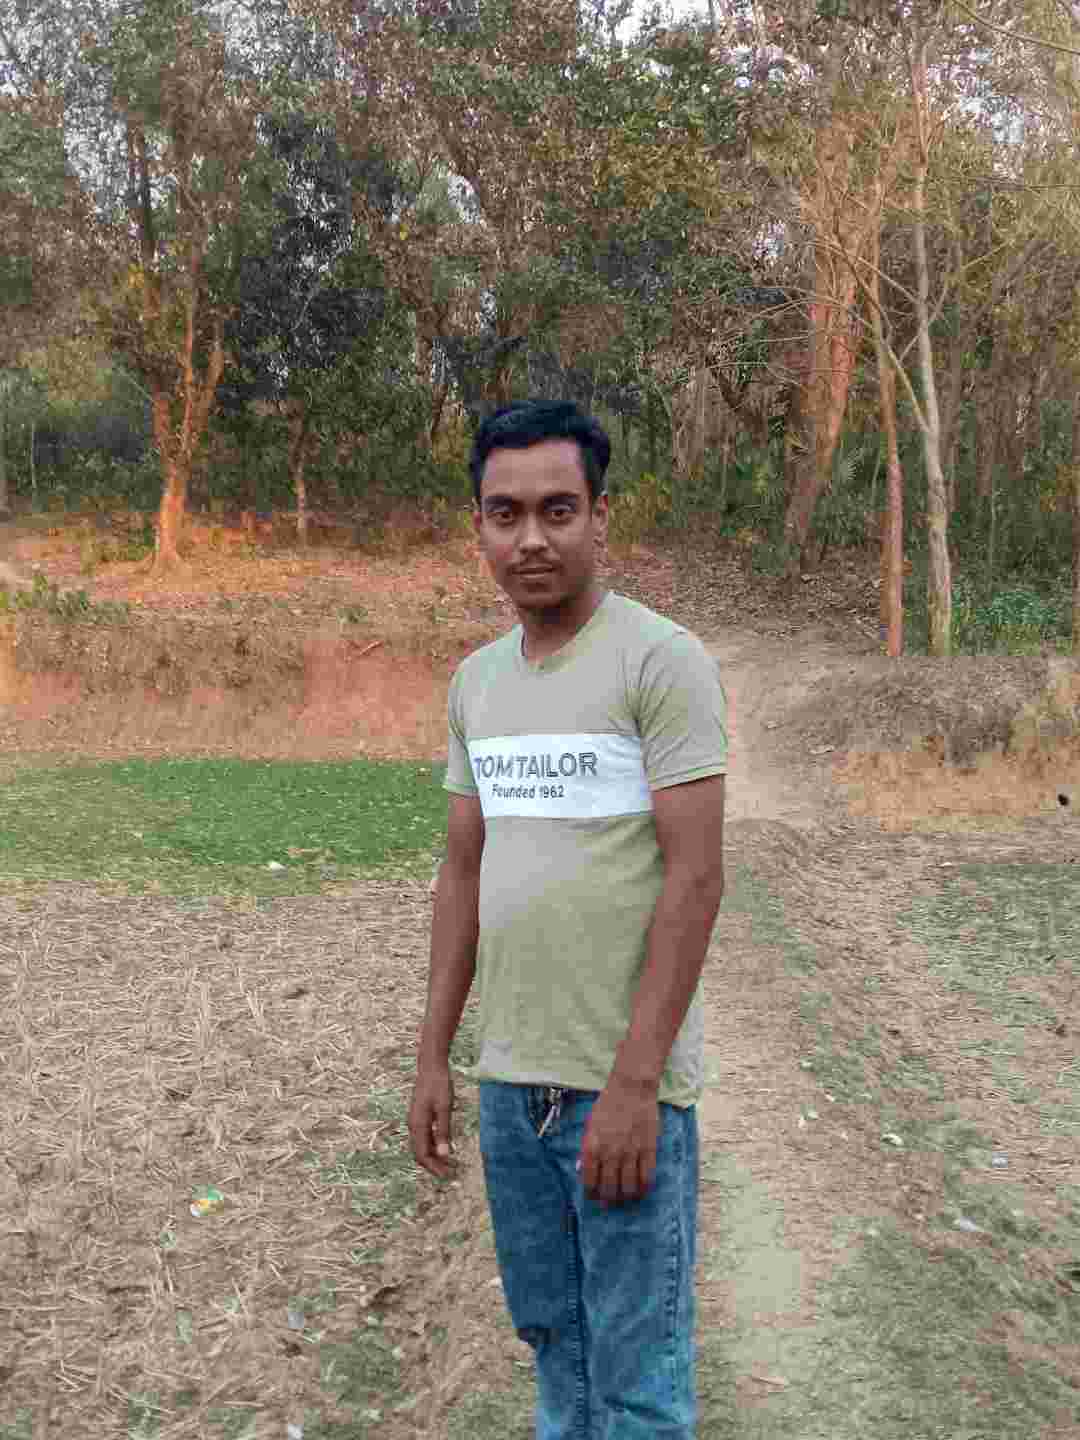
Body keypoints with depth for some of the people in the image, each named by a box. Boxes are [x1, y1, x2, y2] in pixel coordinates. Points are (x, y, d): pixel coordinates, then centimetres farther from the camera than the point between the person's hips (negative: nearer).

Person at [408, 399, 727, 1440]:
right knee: (549, 1333, 19)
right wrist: (433, 1057, 11)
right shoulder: (476, 679, 8)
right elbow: (463, 873, 12)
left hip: (623, 1081, -6)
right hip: (509, 1075, 6)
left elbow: (695, 876, -16)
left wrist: (633, 1081, -19)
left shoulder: (663, 660, -11)